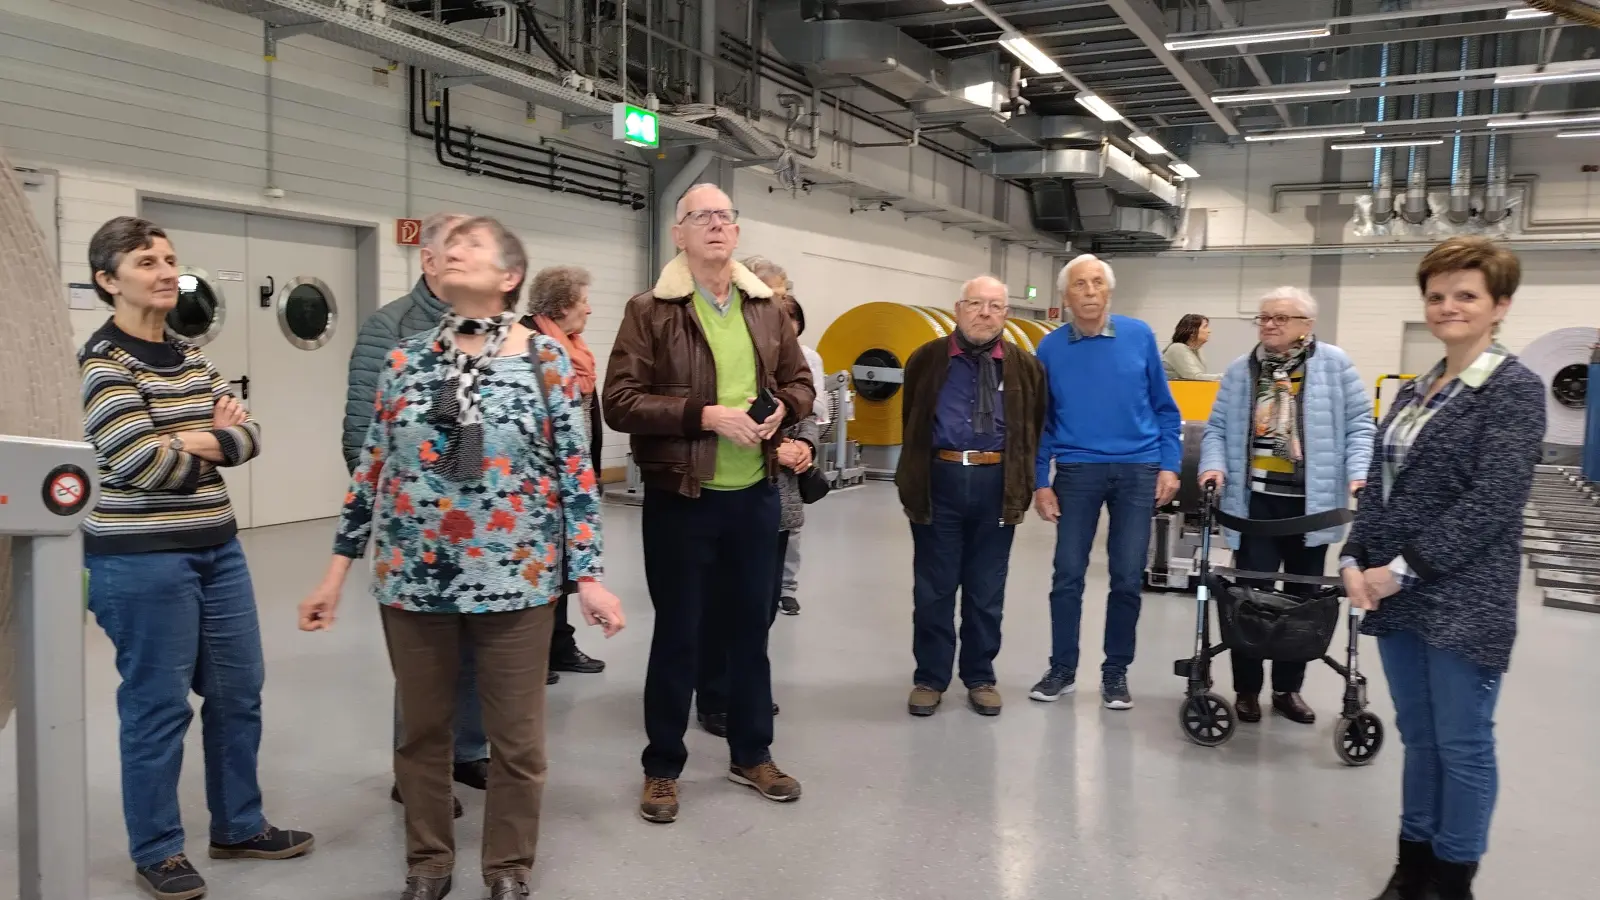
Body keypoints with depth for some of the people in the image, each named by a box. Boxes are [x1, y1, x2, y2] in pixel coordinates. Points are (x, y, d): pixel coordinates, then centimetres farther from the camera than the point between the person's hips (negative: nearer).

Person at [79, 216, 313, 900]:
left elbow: (249, 434, 6)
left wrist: (198, 442, -12)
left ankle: (239, 827, 30)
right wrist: (216, 441, -6)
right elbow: (143, 463, -22)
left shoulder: (189, 356, 11)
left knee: (238, 692, 14)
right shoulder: (103, 360, -11)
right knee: (158, 706, 3)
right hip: (141, 559, -7)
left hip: (218, 547, 8)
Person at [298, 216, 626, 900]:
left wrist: (588, 575, -7)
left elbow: (575, 471, -3)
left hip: (516, 579, -2)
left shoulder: (544, 358, -3)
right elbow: (372, 468, 9)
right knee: (422, 730, 15)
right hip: (412, 578, 3)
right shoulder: (406, 360, 4)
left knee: (516, 737, 8)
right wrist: (337, 570, 8)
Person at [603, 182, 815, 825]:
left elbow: (800, 382, 16)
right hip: (679, 499, -4)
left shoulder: (767, 309, 8)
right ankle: (662, 768, 23)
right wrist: (705, 415, -22)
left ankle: (752, 755, 33)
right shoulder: (649, 311, -7)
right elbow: (620, 402, -14)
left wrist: (782, 409, -7)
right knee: (677, 635, 6)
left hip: (755, 496, 5)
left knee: (751, 627, 16)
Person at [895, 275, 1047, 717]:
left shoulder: (1024, 366, 5)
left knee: (986, 591, 11)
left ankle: (980, 678, 25)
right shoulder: (927, 359, 3)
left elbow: (1035, 429, 8)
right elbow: (911, 424, 9)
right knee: (933, 589, 8)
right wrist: (915, 476, 7)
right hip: (940, 481, 0)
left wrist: (1022, 482, 2)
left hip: (996, 485, 1)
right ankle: (929, 678, 21)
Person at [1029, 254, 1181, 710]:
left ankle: (1116, 671, 20)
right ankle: (1062, 669, 18)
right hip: (1077, 470, 0)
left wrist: (1169, 466, 0)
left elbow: (1164, 407, 5)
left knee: (1128, 578, 6)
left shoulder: (1140, 336, 0)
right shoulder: (1051, 348, -1)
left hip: (1138, 470, 0)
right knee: (1068, 575, 3)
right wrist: (1040, 482, -1)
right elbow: (1040, 420, 3)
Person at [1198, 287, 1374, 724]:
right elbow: (1218, 428, 6)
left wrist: (1359, 473, -14)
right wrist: (1214, 465, -11)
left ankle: (1288, 687, 24)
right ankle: (1247, 688, 12)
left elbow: (1359, 425, -1)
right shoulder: (1240, 371, 8)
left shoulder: (1334, 364, 0)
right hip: (1255, 500, 0)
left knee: (1303, 596, 11)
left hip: (1311, 502, 0)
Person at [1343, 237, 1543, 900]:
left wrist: (1405, 569, -17)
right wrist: (1355, 561, -2)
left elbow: (1492, 503, -17)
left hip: (1464, 603, -7)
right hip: (1396, 595, 7)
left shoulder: (1515, 390, -8)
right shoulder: (1416, 391, 13)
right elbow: (1378, 485, 12)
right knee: (1417, 738, 16)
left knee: (1462, 744, 5)